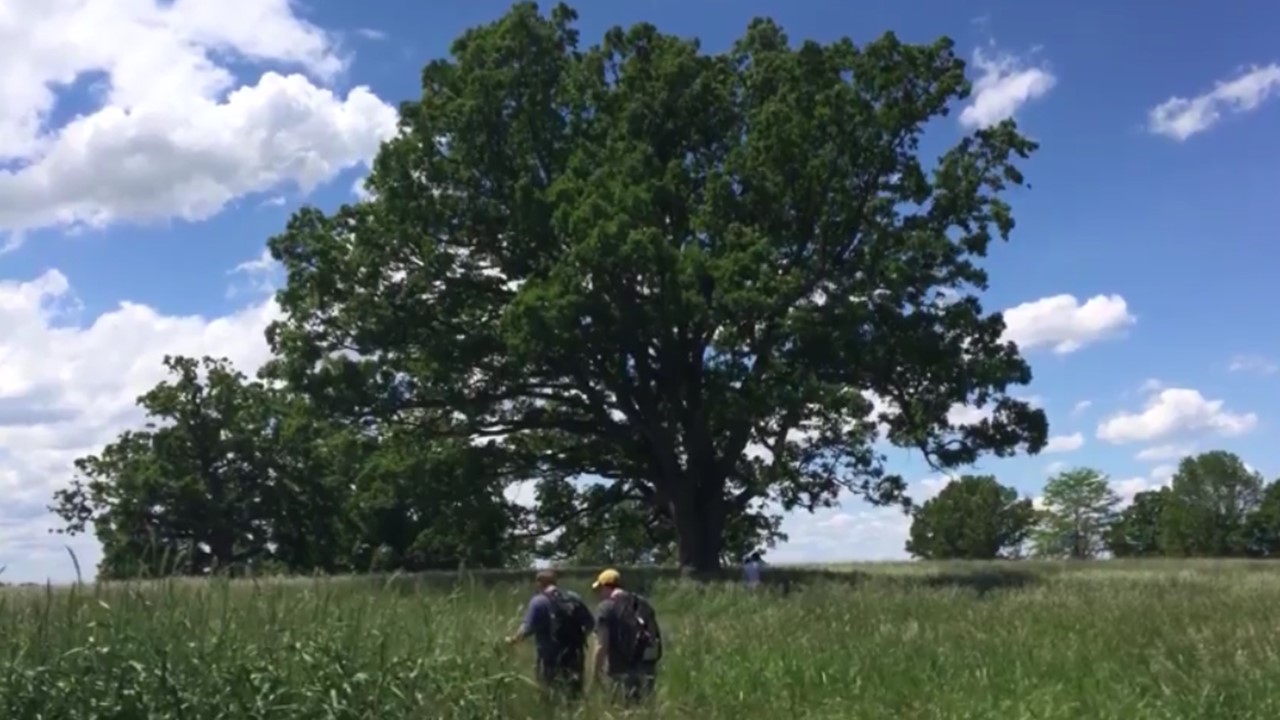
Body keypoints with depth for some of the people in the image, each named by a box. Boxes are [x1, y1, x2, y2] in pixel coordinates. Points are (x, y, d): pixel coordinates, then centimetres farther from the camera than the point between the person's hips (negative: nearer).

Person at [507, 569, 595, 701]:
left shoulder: (539, 601, -6)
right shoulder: (574, 598, 8)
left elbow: (528, 628, -15)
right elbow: (590, 623, 8)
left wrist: (513, 639, 1)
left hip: (551, 659, -4)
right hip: (574, 656, 4)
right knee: (574, 697, 12)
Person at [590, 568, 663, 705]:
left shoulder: (605, 607, -6)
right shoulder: (643, 603, 14)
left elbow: (602, 645, -12)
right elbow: (656, 635, 16)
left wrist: (597, 673, -3)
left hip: (622, 670, -6)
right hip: (647, 668, 6)